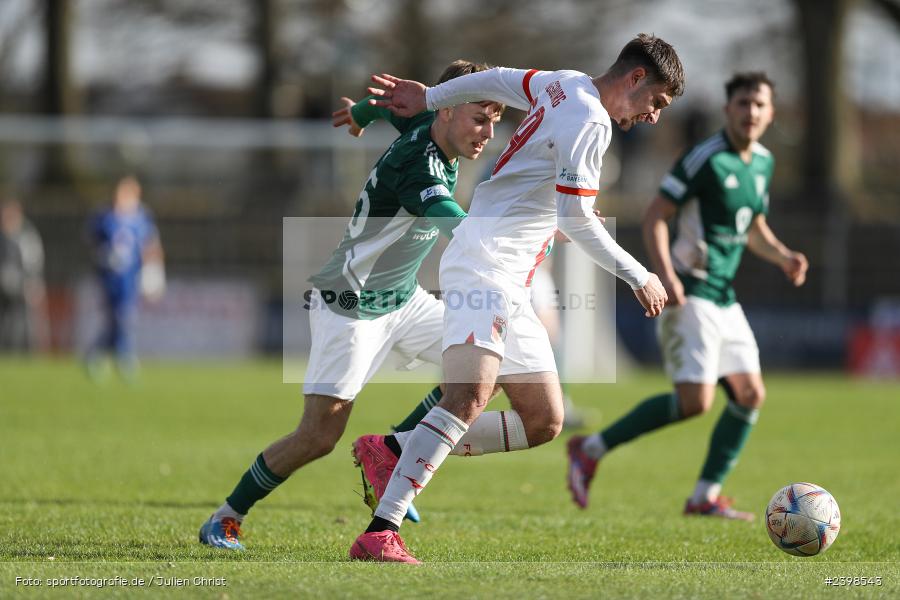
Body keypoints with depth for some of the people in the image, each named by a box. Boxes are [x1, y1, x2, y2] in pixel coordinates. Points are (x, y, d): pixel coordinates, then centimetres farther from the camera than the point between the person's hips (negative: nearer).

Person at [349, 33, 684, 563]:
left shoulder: (567, 84, 16)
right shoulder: (590, 121, -13)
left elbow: (499, 80, 29)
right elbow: (577, 221, -16)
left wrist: (428, 98, 40)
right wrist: (640, 278, -7)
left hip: (511, 287, 11)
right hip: (484, 264, -11)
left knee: (546, 423, 6)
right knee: (471, 396, -29)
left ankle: (392, 450, 10)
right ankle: (380, 534, -35)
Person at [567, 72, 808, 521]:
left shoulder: (762, 162, 12)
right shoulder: (704, 158, -13)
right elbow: (655, 216, -14)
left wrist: (783, 256, 5)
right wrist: (666, 274, -26)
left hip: (723, 297, 9)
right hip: (688, 295, -9)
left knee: (751, 394, 4)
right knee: (695, 400, -16)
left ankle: (705, 496, 12)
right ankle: (591, 450, -5)